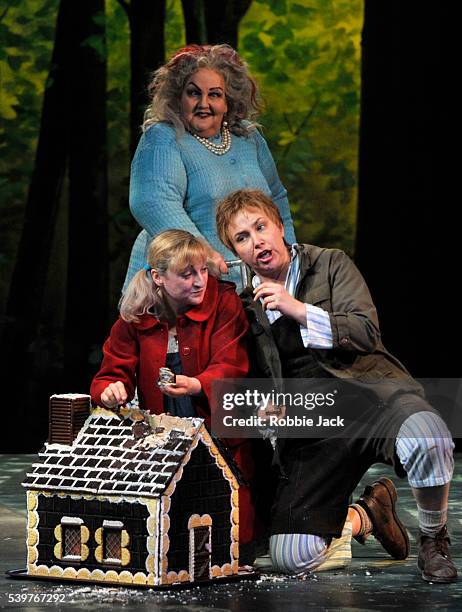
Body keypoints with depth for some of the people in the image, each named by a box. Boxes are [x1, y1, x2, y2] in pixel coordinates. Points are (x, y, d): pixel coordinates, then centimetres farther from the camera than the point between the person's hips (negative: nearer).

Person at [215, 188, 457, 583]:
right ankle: (367, 516, 17)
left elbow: (366, 332, -5)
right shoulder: (247, 308, 16)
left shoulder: (331, 265, 8)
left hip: (368, 389, -3)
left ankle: (433, 540, -10)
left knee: (426, 439, -41)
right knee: (291, 557, -16)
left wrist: (298, 310, -12)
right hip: (312, 427, 3)